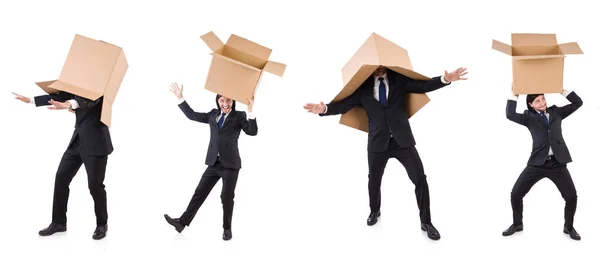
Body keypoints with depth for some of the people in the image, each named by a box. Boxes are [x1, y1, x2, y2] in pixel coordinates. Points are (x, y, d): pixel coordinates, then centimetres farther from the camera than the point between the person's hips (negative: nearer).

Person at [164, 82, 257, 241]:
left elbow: (252, 132, -16)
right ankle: (182, 222, 13)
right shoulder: (213, 115, 10)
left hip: (230, 164, -4)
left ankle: (227, 228, 20)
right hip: (214, 163, 4)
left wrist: (250, 111, -27)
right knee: (200, 192, 8)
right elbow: (192, 115, 17)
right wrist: (180, 98, 14)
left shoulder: (239, 116, -4)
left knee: (227, 197, 4)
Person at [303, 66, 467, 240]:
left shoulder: (399, 78, 3)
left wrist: (446, 79, -21)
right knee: (374, 181, 16)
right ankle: (374, 211, 45)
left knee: (420, 179, -2)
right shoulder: (363, 86, 1)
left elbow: (422, 85, -5)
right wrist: (324, 109, -22)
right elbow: (345, 104, -4)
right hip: (378, 142, 0)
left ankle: (426, 222, 15)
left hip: (402, 139, 0)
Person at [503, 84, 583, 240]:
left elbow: (578, 103, 7)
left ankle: (568, 227, 23)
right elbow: (510, 115, -13)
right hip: (537, 163, -1)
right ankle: (517, 224, 20)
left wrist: (562, 90, 0)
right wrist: (514, 94, -10)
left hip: (557, 163, 1)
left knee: (572, 197, -3)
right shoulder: (529, 117, 4)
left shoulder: (556, 112, 11)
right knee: (515, 194, -3)